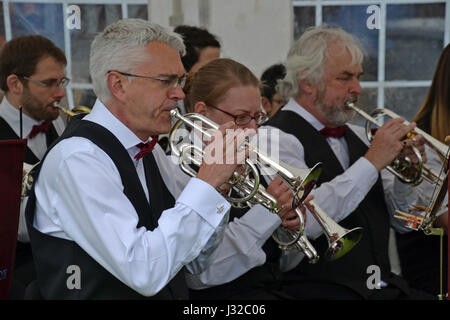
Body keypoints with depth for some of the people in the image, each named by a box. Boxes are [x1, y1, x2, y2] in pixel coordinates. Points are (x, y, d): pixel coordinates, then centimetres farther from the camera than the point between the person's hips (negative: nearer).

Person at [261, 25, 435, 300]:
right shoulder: (277, 138, -8)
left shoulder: (355, 135, 16)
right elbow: (304, 222, -25)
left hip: (385, 285, 8)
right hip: (322, 289, -7)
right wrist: (372, 162, -17)